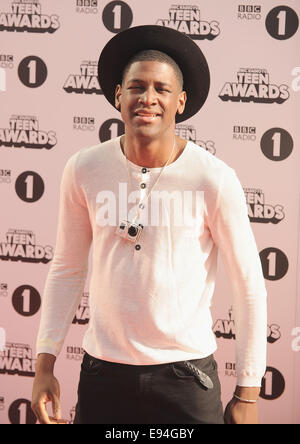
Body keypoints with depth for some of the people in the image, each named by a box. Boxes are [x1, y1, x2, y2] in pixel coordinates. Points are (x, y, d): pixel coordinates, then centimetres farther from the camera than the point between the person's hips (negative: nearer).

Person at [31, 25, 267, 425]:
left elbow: (249, 286, -5)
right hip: (102, 371, 2)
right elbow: (67, 269, 7)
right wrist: (45, 363, 1)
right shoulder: (84, 170, -3)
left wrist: (247, 394, -4)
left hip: (185, 373, -2)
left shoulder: (214, 179, -11)